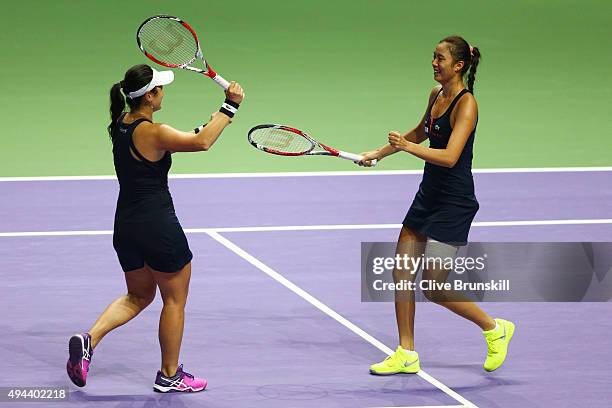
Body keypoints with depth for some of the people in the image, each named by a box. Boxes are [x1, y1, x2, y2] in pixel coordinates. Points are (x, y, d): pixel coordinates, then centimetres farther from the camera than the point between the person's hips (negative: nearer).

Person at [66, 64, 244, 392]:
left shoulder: (121, 124, 4)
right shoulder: (153, 133, -22)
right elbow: (202, 142, -24)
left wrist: (214, 120, 10)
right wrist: (230, 106, -16)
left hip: (125, 227, 8)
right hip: (158, 228, -8)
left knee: (138, 296, 24)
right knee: (175, 300, 12)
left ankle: (89, 338, 2)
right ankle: (169, 376, 22)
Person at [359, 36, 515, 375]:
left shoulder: (466, 104, -18)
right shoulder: (436, 94, 7)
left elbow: (449, 156, -28)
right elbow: (421, 132, 27)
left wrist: (407, 146, -34)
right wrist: (380, 153, 29)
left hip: (454, 203, -9)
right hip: (429, 195, 9)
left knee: (434, 288, -6)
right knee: (401, 272, 5)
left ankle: (495, 329, 14)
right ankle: (406, 355, 15)